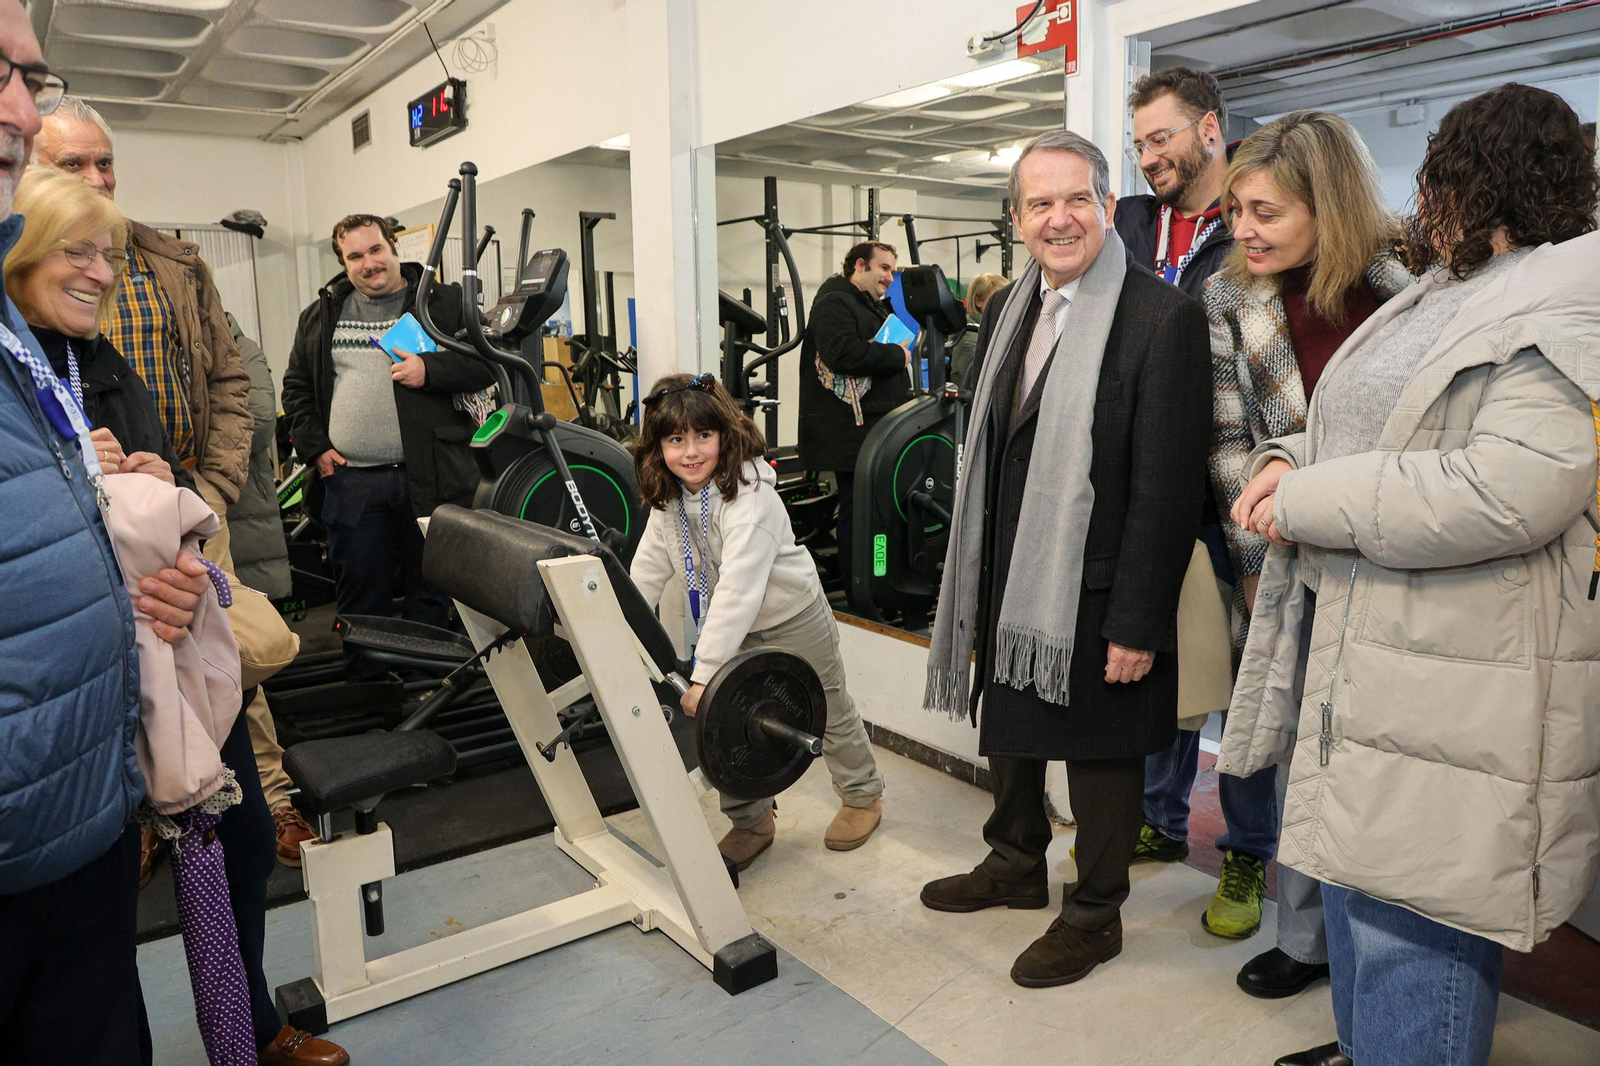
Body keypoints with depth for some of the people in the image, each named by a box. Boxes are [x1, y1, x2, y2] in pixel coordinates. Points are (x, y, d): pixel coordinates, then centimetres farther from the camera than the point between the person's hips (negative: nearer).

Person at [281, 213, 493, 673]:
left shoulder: (445, 303, 4)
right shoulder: (321, 315, 14)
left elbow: (486, 365, -1)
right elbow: (296, 386, 18)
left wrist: (430, 370, -16)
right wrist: (315, 448, 6)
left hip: (431, 479, -3)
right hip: (349, 481, 3)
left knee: (432, 592, 6)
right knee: (359, 595, 10)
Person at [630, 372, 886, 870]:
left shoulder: (750, 497, -34)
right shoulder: (667, 501, -8)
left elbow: (738, 588, -41)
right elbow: (646, 574, -4)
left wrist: (705, 672, -45)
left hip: (793, 619, -6)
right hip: (733, 629, 6)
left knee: (829, 713, 13)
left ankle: (863, 795, 38)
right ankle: (751, 822, 27)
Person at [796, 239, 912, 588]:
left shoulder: (875, 307, 25)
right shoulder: (834, 303, -9)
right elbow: (843, 353, -27)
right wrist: (896, 355, -16)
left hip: (878, 431, 10)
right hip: (854, 435, -10)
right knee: (858, 512, -7)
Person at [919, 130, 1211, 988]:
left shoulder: (1163, 317, -15)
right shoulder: (1006, 310, 7)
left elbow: (1167, 488, -18)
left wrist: (1138, 624, -18)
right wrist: (973, 584, 11)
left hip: (1095, 593, -7)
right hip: (1011, 585, 7)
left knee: (1100, 753, 11)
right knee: (1009, 730, 22)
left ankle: (1094, 915, 33)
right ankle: (1016, 864, 47)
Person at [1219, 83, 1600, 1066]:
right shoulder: (1431, 298, 15)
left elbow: (1510, 488, -27)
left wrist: (1308, 503, -19)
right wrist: (1293, 460, 1)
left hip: (1454, 683, -9)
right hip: (1352, 646, 10)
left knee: (1415, 927, 0)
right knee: (1353, 885, 23)